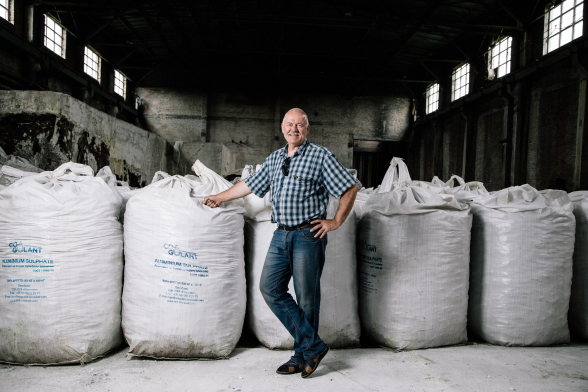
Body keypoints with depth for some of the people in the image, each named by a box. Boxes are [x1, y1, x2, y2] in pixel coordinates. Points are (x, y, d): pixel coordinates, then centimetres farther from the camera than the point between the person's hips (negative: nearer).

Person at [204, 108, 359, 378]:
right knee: (270, 288, -1)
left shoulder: (320, 156, -1)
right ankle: (313, 346, 6)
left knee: (306, 297, 0)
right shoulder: (274, 158, 16)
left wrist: (336, 222, -6)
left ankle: (303, 355, 17)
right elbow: (250, 184, 25)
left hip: (308, 235, -6)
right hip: (281, 235, 6)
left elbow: (351, 187, -3)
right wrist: (220, 198, 30)